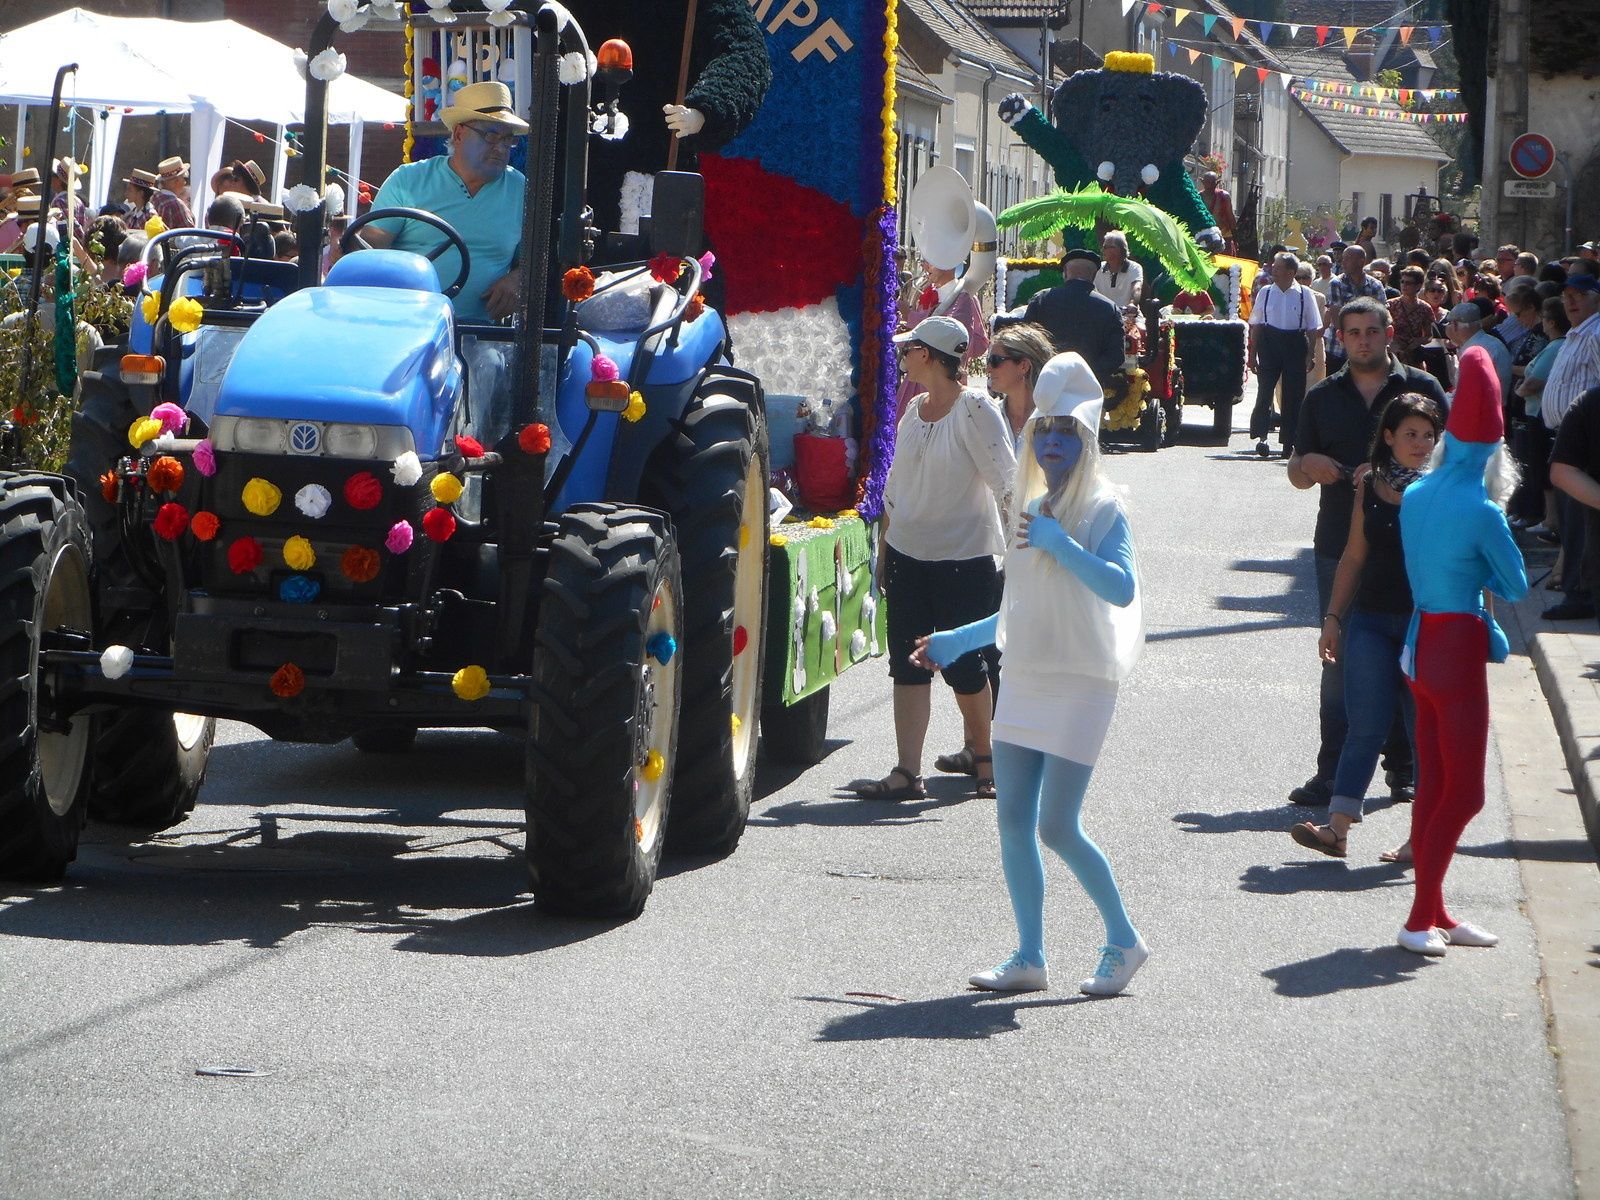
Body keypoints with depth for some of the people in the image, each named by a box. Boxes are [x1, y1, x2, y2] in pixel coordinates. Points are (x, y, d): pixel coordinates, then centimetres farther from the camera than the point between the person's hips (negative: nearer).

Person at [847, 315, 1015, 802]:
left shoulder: (975, 409, -12)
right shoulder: (915, 409, 9)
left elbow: (1006, 482, -14)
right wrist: (884, 550, 18)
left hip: (964, 558, -7)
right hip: (908, 555, 7)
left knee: (961, 664, 1)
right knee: (907, 664, 1)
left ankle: (984, 757, 23)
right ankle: (906, 774, 0)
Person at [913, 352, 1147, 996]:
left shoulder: (1101, 509, -7)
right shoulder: (1029, 509, 15)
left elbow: (1122, 590, -24)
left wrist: (1057, 542, -25)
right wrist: (955, 642, 26)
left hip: (1080, 685, -7)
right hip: (1023, 680, 7)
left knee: (1057, 826, -10)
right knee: (1013, 820, 2)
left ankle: (1124, 941, 8)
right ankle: (1029, 959, 10)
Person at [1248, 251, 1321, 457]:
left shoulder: (1305, 295, 1)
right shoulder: (1266, 293, 6)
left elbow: (1313, 328, 5)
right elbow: (1256, 325, 9)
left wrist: (1310, 355, -1)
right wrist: (1252, 354, 5)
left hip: (1295, 343, -1)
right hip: (1269, 342, 1)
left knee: (1293, 395, 3)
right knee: (1265, 390, -9)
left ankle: (1288, 442, 11)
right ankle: (1261, 436, -9)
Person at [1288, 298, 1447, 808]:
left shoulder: (1421, 388, 5)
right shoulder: (1322, 397, 13)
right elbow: (1297, 473, 16)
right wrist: (1309, 466, -8)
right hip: (1340, 545, 2)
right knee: (1339, 659, 0)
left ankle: (1403, 766, 10)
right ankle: (1333, 771, 2)